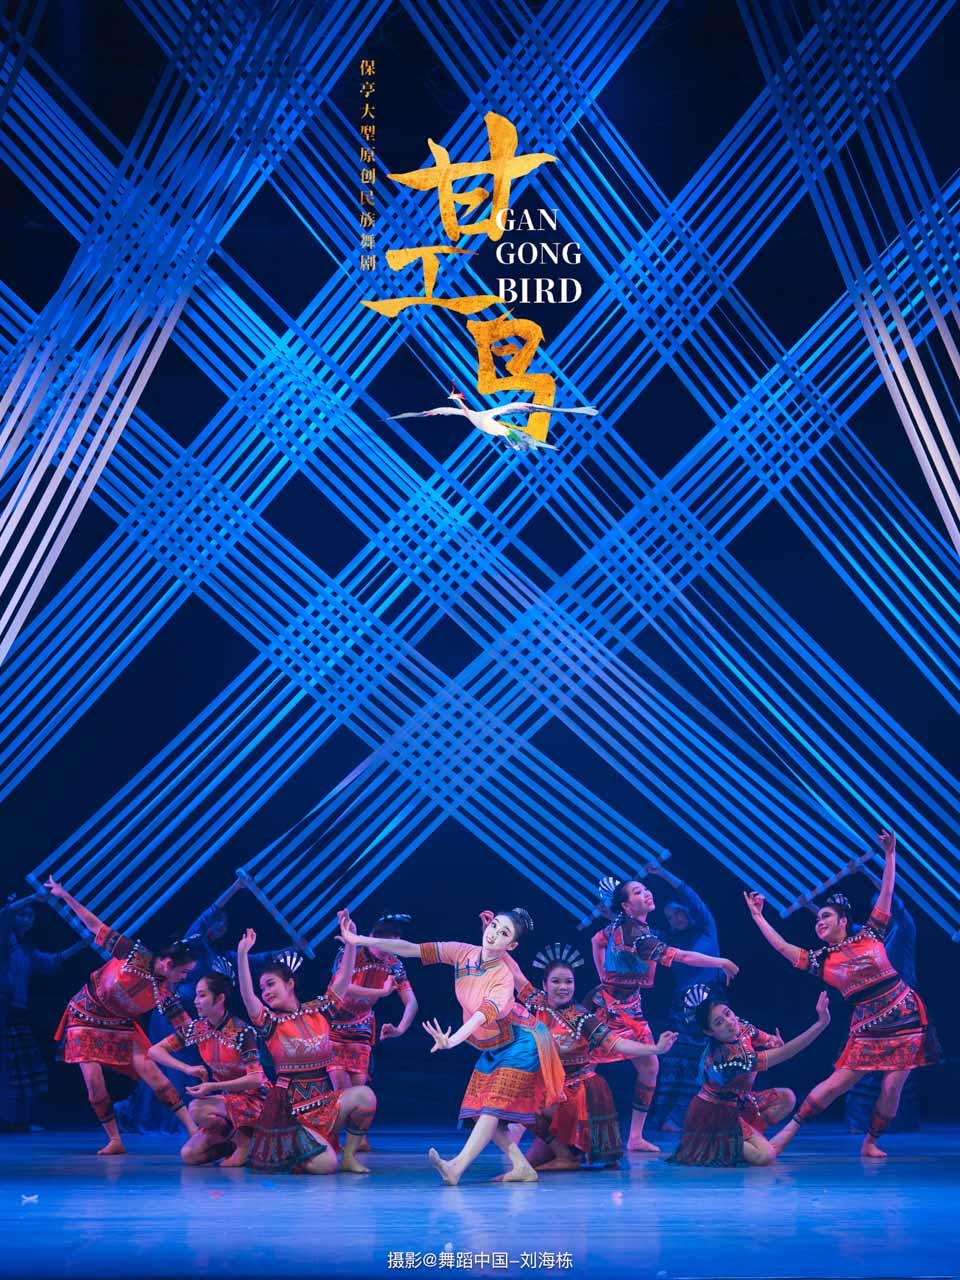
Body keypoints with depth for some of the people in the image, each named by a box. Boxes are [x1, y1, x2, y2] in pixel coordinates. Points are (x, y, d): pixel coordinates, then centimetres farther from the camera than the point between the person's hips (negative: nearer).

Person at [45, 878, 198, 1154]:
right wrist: (65, 896, -15)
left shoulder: (165, 992, -11)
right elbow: (98, 927, -16)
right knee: (94, 1080, -15)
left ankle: (192, 1130, -14)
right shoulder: (135, 955, -22)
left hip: (121, 1026, 2)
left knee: (148, 1068, -15)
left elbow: (187, 1025, -8)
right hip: (85, 1018, -2)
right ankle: (114, 1141, 2)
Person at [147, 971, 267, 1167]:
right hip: (226, 1099, 6)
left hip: (253, 1099, -6)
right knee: (189, 1155, -11)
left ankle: (245, 1142, -9)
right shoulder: (196, 1028, -3)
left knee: (196, 1109, -28)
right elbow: (154, 1051, -2)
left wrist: (212, 1087, -28)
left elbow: (255, 1079, -22)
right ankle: (237, 1139, 10)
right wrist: (187, 1069, -17)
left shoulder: (241, 1032, -19)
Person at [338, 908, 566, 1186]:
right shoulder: (463, 953, -11)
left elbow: (483, 1015, -42)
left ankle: (456, 1167, -27)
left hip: (520, 1044, -7)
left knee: (494, 1106, -17)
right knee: (480, 1110, 1)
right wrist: (361, 941, -19)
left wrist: (451, 1041, -59)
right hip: (492, 1048, 7)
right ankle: (521, 1167, 3)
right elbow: (413, 950, -13)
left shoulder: (503, 976, -27)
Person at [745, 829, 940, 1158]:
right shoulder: (821, 959, 6)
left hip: (906, 1017, 0)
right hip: (867, 1026, 1)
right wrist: (758, 917, 5)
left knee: (891, 1088, -6)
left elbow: (886, 893, 6)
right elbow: (782, 947, 3)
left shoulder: (870, 935, 4)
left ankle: (870, 1142, 12)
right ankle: (790, 1129, 2)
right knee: (838, 1083, -6)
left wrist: (890, 855, 3)